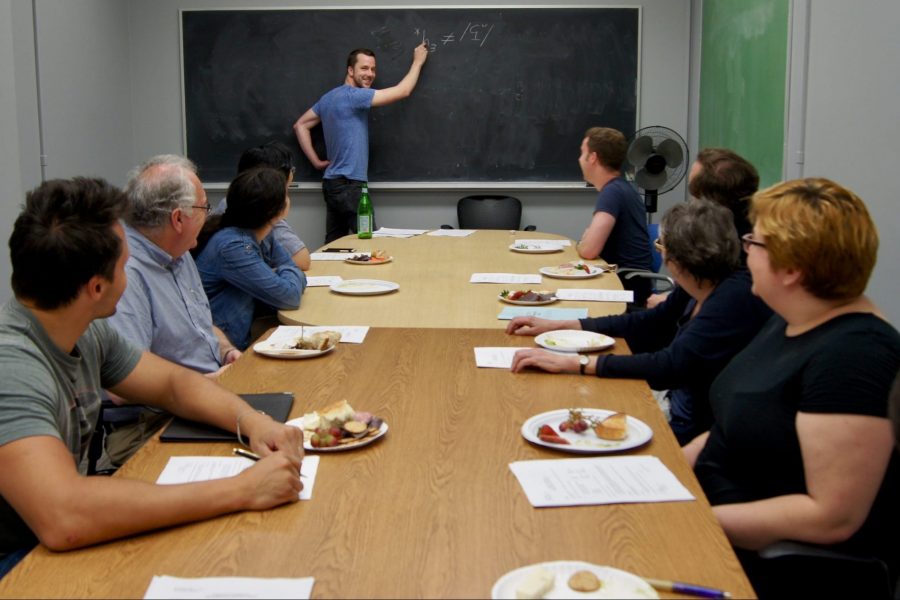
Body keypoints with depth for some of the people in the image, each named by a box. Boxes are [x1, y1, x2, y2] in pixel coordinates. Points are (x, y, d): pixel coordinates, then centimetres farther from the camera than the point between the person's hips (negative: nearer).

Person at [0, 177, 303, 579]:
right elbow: (63, 519, -40)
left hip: (73, 545, 8)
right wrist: (240, 490, -34)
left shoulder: (89, 332, -3)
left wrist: (255, 422, -10)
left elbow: (172, 382, 11)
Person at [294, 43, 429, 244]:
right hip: (348, 185, -10)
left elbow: (300, 125, 20)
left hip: (334, 183, 10)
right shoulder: (353, 96, -14)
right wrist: (418, 62, 2)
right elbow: (402, 92, -13)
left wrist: (316, 161, 14)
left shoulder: (330, 97, 13)